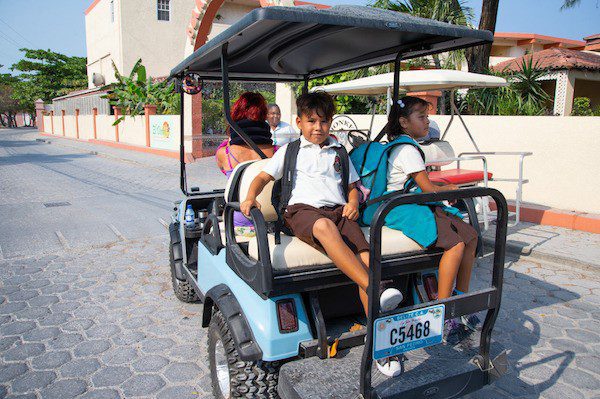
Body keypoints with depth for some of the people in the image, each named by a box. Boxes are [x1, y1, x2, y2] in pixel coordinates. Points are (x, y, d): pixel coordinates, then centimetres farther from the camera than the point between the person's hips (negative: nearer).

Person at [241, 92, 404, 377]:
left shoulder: (338, 153, 29)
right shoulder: (290, 150, 21)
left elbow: (351, 186, 29)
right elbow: (264, 176, 13)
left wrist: (353, 202, 5)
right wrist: (251, 196, -9)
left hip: (339, 210, 3)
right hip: (302, 209, -3)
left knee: (366, 257, -26)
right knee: (324, 226, -42)